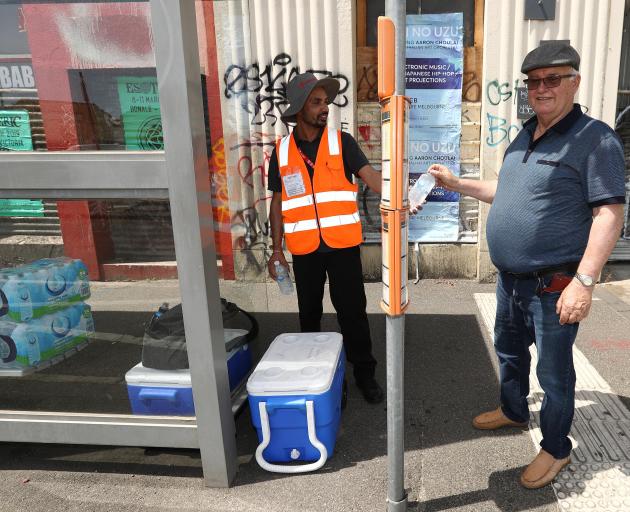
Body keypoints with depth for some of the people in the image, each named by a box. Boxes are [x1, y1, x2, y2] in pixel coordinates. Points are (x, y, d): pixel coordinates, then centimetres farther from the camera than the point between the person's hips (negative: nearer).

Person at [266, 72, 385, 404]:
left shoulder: (342, 142, -2)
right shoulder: (282, 151, 3)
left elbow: (369, 175, -14)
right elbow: (277, 203, 6)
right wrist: (276, 250, 3)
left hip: (342, 244, -2)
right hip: (304, 248, 2)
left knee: (352, 311, 4)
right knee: (309, 312, 16)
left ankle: (364, 372, 20)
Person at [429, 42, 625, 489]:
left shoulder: (594, 138, -15)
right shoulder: (524, 137, 9)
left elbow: (610, 213, -19)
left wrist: (584, 282, -24)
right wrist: (457, 183, 13)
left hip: (554, 286, -8)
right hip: (511, 279, 8)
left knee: (554, 372, 8)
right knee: (509, 350, 24)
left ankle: (556, 449, 29)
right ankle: (514, 410, 48)